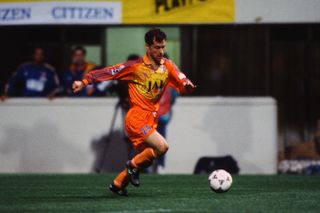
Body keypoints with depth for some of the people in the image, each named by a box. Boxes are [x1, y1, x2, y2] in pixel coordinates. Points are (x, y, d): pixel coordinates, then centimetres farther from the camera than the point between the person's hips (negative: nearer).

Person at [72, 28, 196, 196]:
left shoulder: (167, 66, 3)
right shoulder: (135, 67, -12)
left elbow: (182, 83, -4)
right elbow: (109, 72, -10)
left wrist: (187, 85, -28)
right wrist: (85, 81, -16)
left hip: (151, 120, 7)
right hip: (137, 118, -7)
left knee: (147, 156, 15)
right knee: (162, 147, -23)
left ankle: (118, 184, 33)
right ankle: (134, 166, 2)